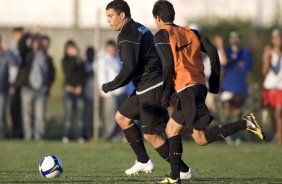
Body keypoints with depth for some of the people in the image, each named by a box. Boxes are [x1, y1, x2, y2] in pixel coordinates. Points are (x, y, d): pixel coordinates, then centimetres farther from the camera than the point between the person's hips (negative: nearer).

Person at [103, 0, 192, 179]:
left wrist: (110, 86, -11)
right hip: (145, 89, 10)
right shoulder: (140, 29, 16)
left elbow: (129, 68, -23)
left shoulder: (126, 35, -15)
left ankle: (184, 171, 2)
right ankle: (144, 161, 20)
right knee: (122, 117, 18)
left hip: (151, 90, -10)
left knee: (151, 136, -5)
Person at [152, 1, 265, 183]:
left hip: (187, 89, -8)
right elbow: (212, 51, 10)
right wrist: (214, 82, 13)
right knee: (171, 129, 16)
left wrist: (166, 93, -6)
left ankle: (245, 123, -22)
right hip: (199, 85, 8)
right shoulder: (189, 32, 19)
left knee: (201, 138, -10)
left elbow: (168, 64, -13)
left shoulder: (161, 36, -1)